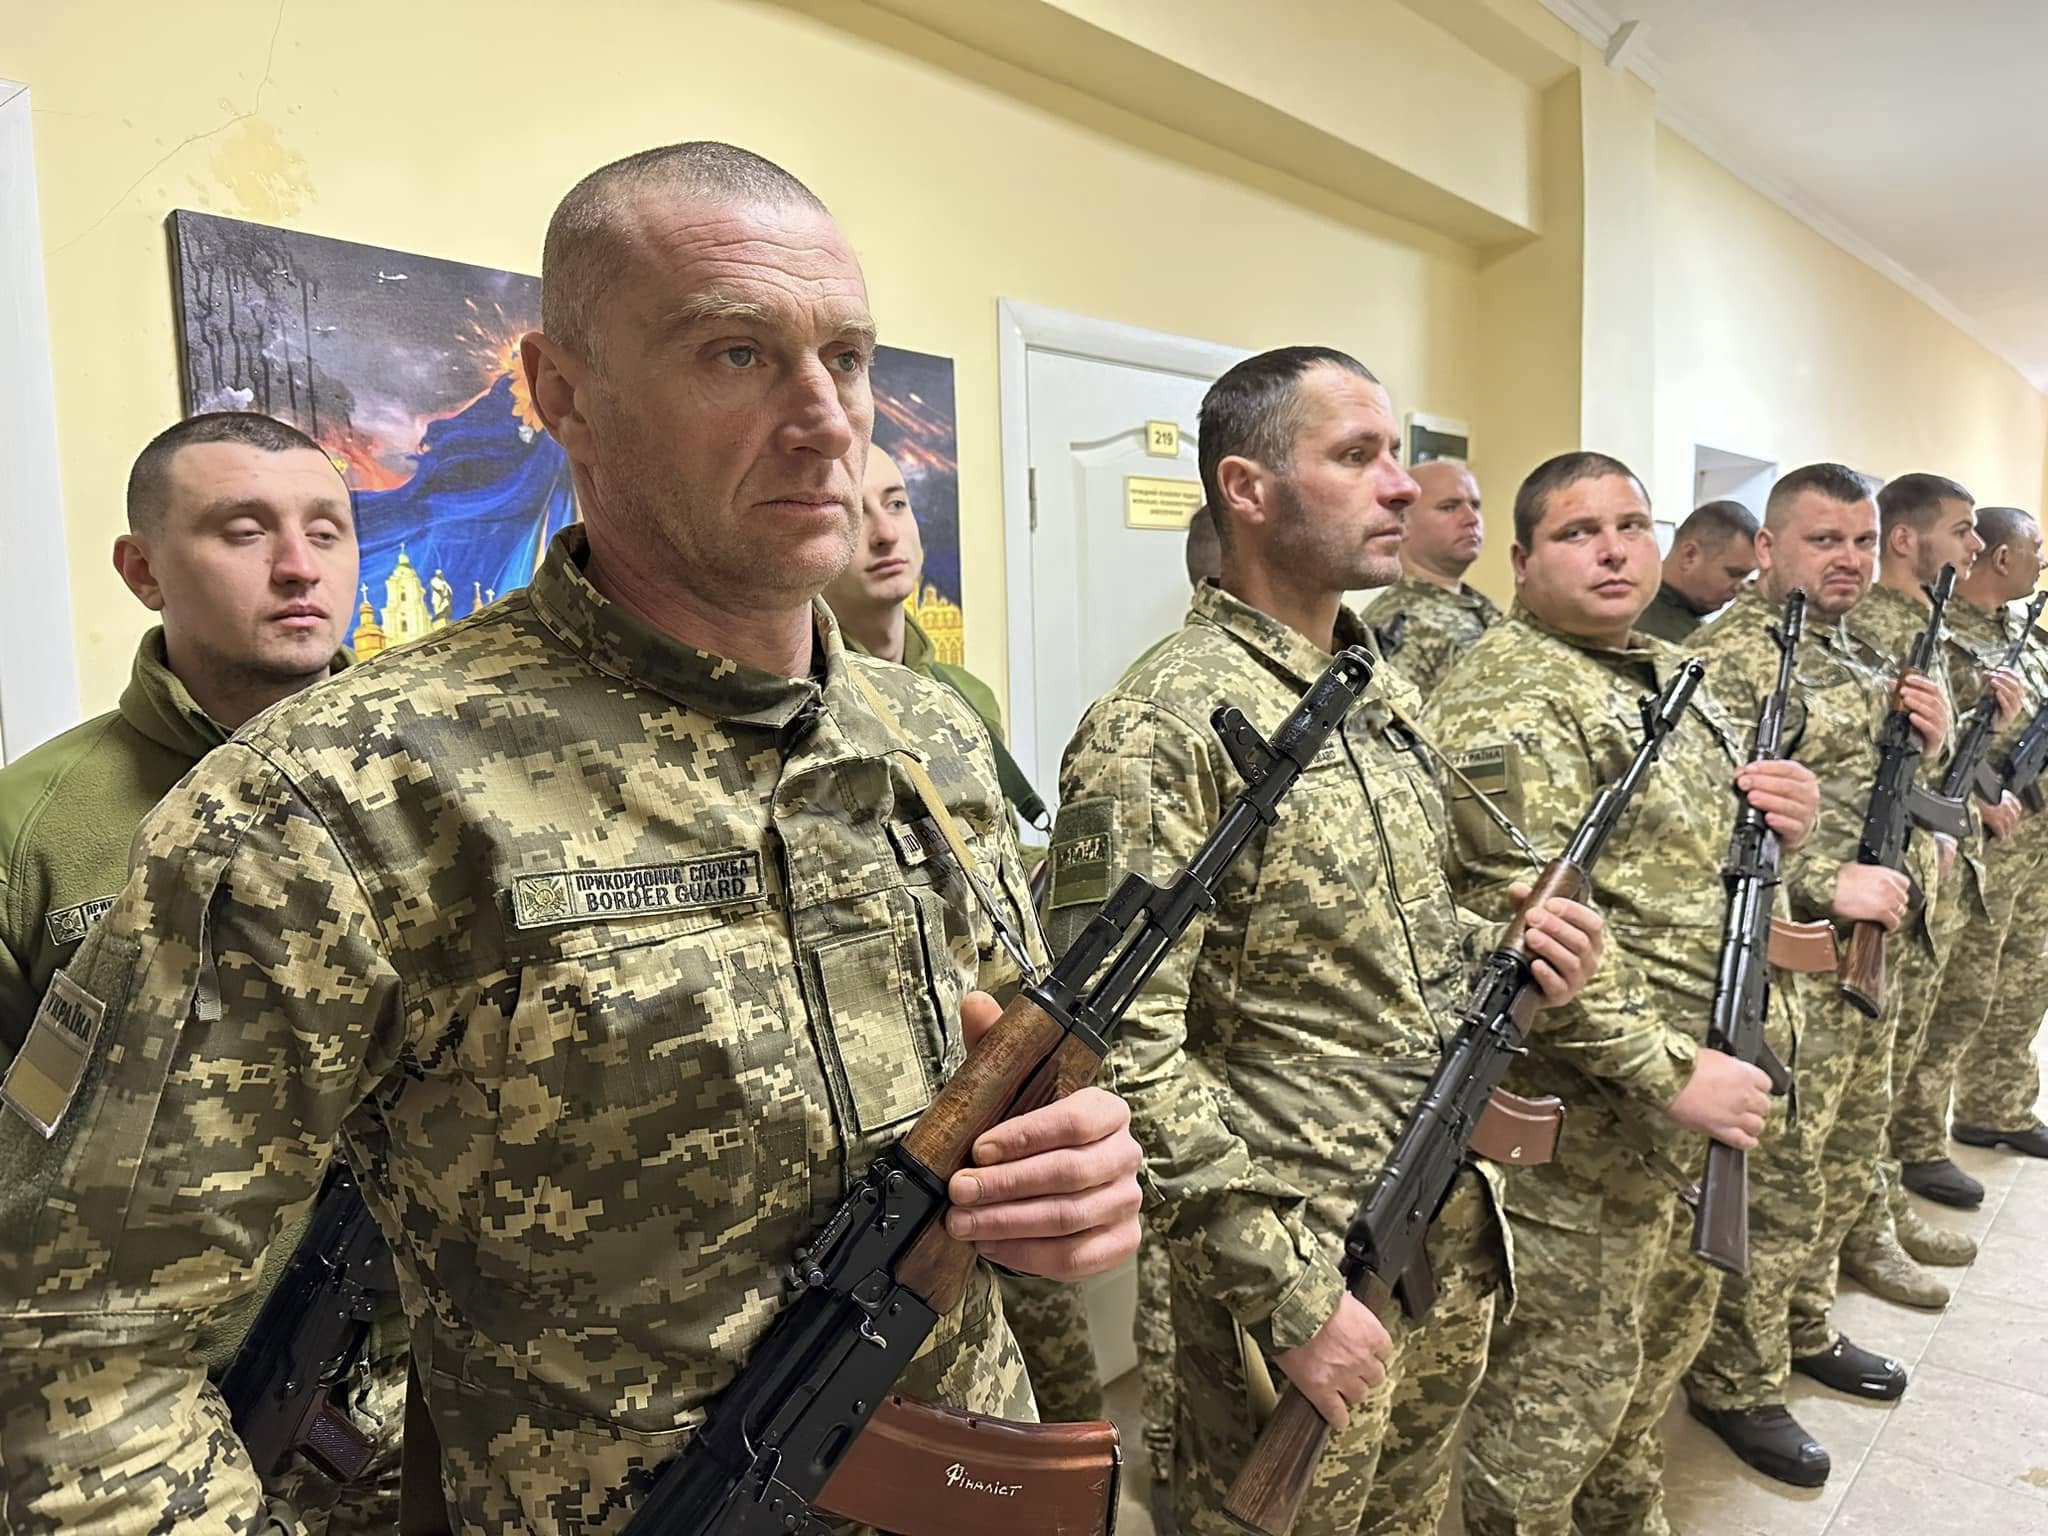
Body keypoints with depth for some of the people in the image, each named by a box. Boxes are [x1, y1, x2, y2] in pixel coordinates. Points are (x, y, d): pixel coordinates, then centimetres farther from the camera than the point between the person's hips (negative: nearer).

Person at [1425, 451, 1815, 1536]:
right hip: (1591, 1114, -9)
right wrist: (1670, 1073, -24)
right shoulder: (1507, 700, -18)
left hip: (1701, 1081, 10)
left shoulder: (1673, 674, 11)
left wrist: (1788, 821, -1)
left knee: (1664, 1332, 25)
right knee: (1562, 1377, 4)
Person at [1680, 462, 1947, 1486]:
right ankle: (1738, 1386, 18)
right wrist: (1828, 885, -25)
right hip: (1787, 973, -9)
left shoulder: (1855, 655, 15)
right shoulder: (1730, 656, -15)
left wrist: (1931, 741, 3)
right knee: (1773, 1186, 2)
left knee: (1841, 1170, 21)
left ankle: (1805, 1330, 40)